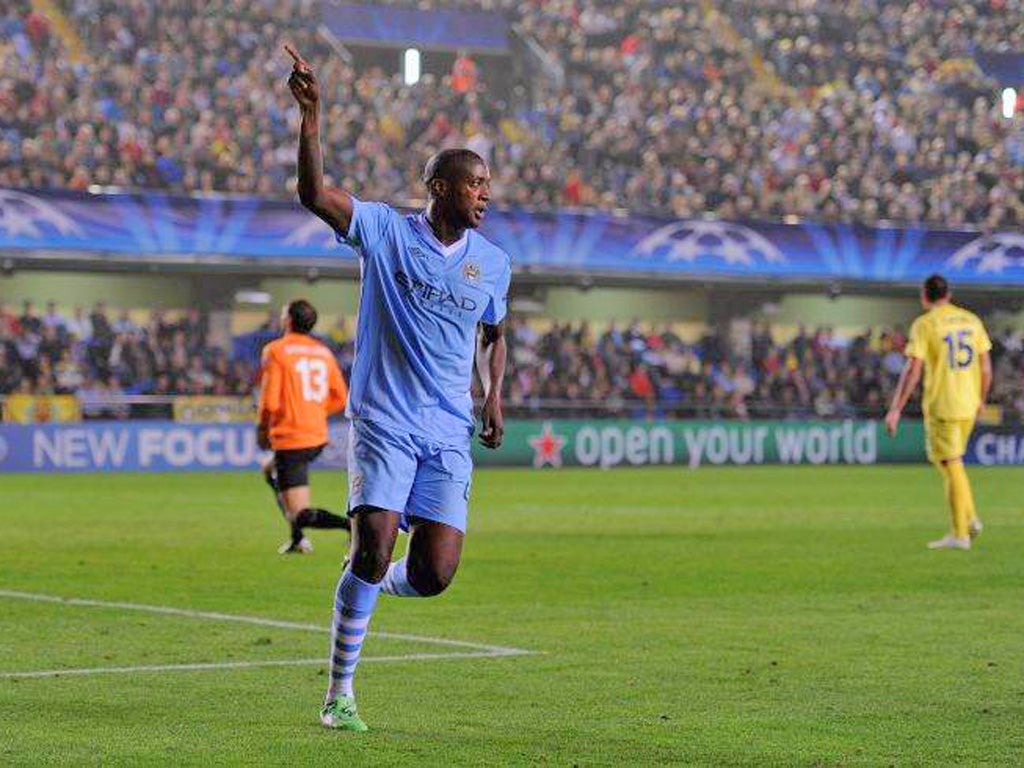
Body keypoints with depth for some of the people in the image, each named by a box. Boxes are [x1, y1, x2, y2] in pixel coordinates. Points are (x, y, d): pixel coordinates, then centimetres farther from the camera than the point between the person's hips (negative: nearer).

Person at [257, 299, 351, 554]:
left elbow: (270, 401, -14)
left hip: (290, 439, -8)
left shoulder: (275, 351, -9)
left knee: (300, 514, -7)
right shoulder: (324, 352, 9)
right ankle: (298, 539, 31)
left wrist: (263, 429, 5)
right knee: (270, 470, 35)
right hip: (318, 436, 8)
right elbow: (340, 398, 9)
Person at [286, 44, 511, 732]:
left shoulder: (493, 262, 11)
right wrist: (311, 116, -26)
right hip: (383, 422, -3)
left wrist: (494, 395, 11)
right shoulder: (386, 231, -1)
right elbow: (315, 194, -15)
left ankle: (382, 584, 29)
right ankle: (340, 693, -1)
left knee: (434, 575, -10)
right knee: (372, 549, -17)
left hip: (449, 435, 3)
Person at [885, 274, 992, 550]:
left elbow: (912, 370, -15)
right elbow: (986, 366, 9)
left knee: (951, 465, -2)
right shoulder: (971, 320, 7)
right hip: (968, 404, 6)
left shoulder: (924, 324, -9)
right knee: (952, 460, 22)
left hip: (940, 406, -6)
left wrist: (896, 409, -12)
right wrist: (981, 400, 23)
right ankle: (969, 518, 13)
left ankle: (960, 534, -1)